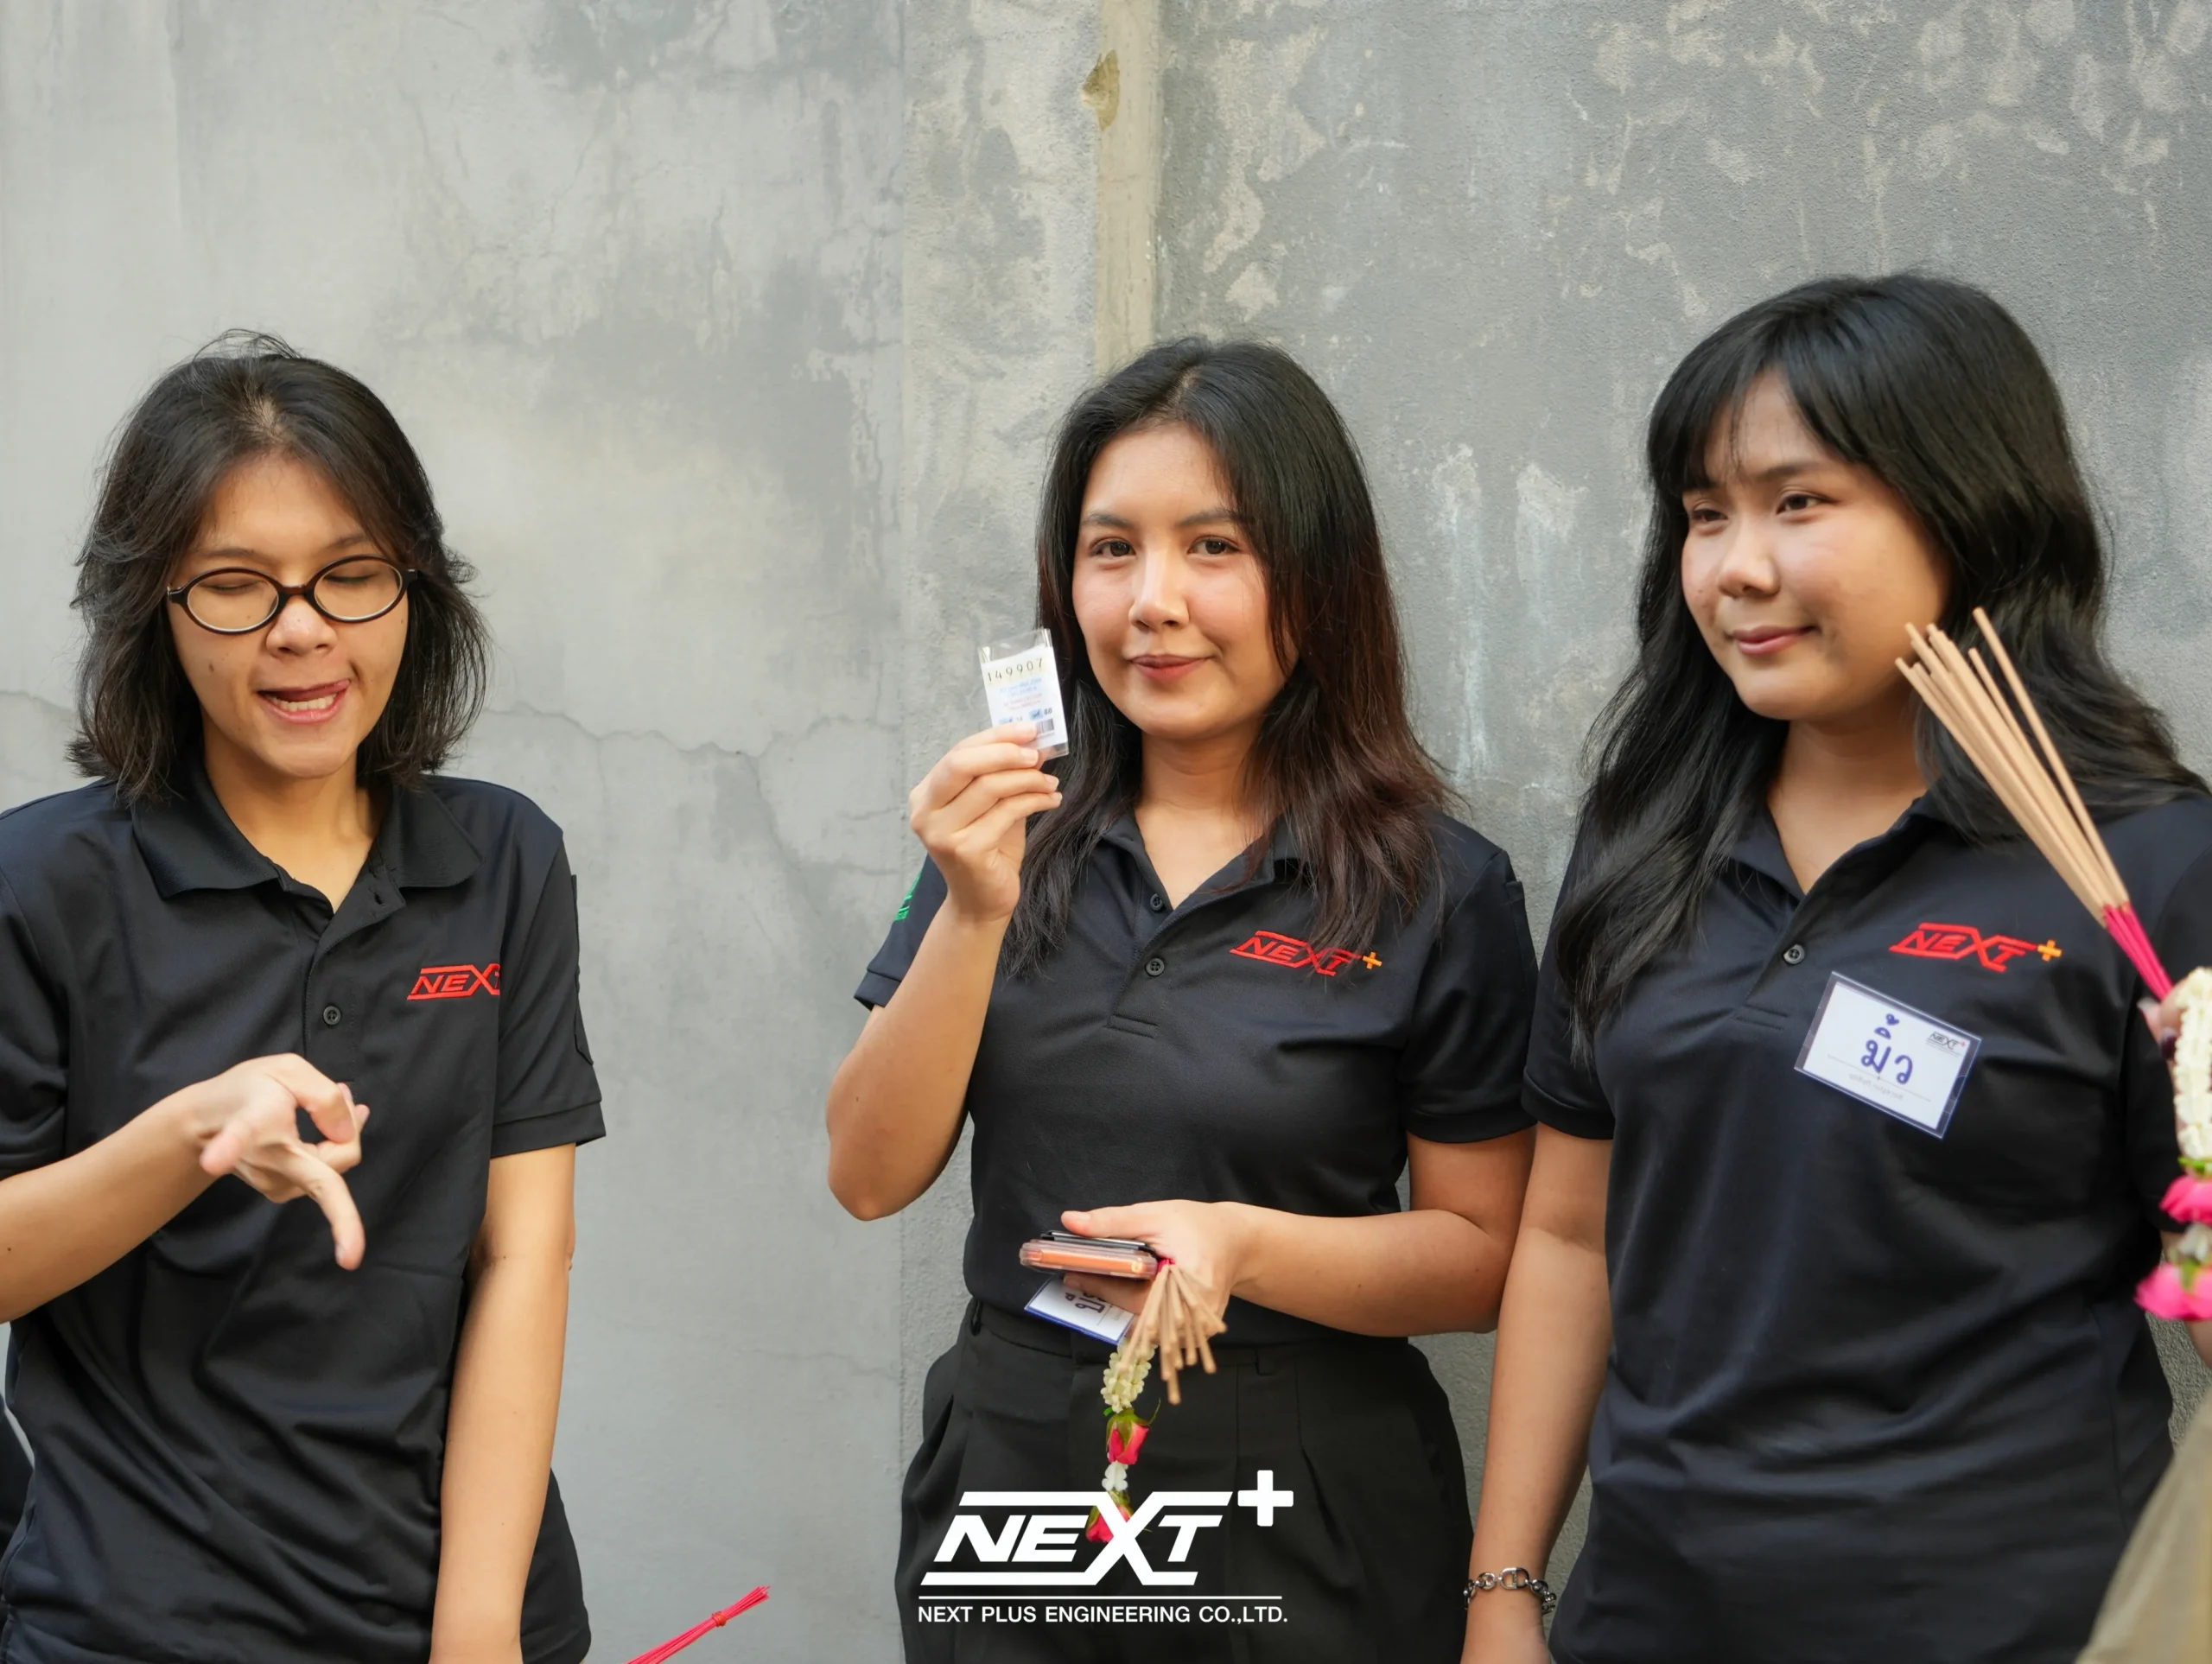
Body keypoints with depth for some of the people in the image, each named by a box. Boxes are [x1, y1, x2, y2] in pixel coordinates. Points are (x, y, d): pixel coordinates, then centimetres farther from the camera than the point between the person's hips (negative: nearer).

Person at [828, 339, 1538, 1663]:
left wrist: (1244, 1245, -21)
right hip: (1008, 1469, 3)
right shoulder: (1013, 835, 1)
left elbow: (1485, 1258, -5)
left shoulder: (1440, 892, -8)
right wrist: (975, 914, -15)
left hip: (1301, 1526, -2)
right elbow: (872, 1177, -3)